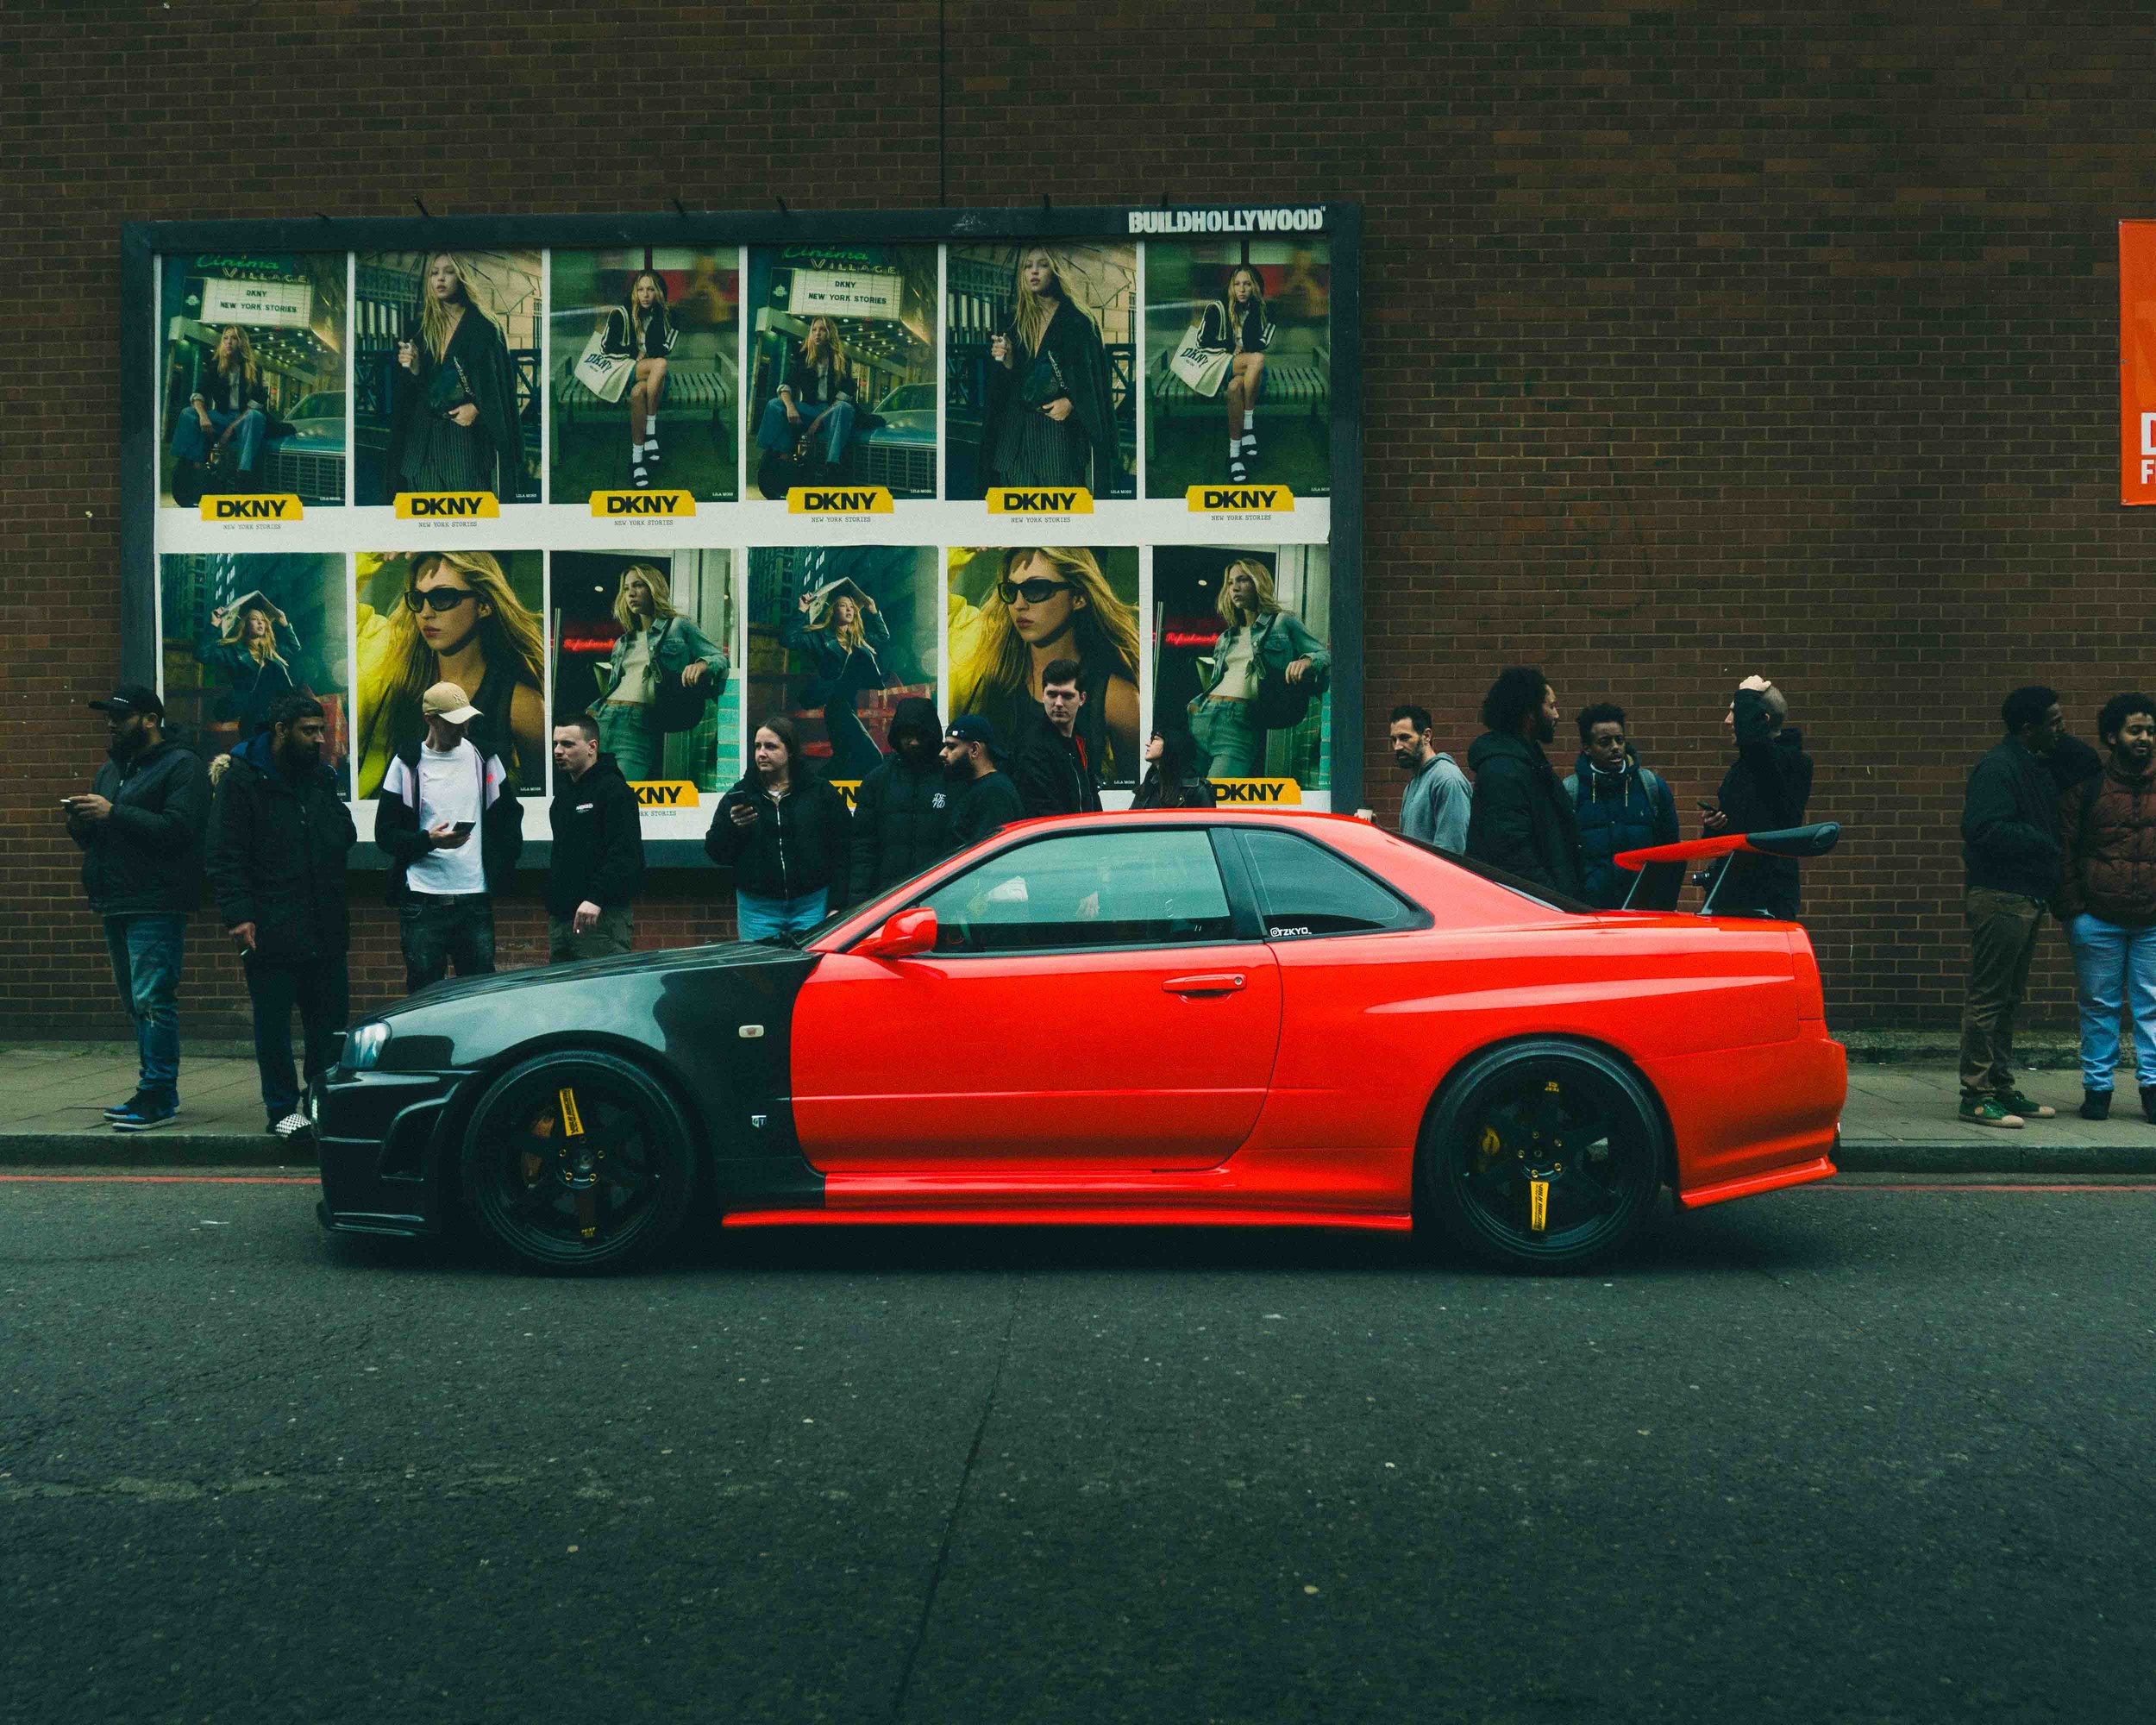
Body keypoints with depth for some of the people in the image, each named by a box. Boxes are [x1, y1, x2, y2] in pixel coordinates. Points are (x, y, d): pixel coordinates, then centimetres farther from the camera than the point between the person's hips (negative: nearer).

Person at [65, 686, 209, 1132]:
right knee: (139, 1002, 12)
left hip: (156, 906, -9)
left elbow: (178, 829, -19)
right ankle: (156, 1091, 18)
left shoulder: (182, 766, -5)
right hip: (116, 906, 9)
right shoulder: (110, 770, 21)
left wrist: (114, 814, -20)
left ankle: (157, 1095, -8)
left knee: (152, 1001, -11)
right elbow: (90, 838, 23)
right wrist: (81, 821, 0)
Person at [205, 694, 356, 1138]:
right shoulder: (241, 779, -5)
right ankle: (282, 1110, 11)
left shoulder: (323, 776, 13)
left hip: (325, 929, 5)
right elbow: (224, 856, -8)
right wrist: (237, 914, -17)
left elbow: (346, 837, 23)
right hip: (269, 930, -5)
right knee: (273, 1024, 2)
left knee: (330, 1019, 8)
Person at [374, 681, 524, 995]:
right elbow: (385, 833, 1)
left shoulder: (484, 758, 9)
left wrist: (502, 867, 5)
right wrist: (429, 840, -17)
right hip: (422, 901, -2)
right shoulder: (407, 764, 2)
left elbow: (509, 816, 19)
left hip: (475, 899, 2)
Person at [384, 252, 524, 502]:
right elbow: (406, 388, 13)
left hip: (466, 430, -3)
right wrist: (412, 368, -8)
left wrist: (476, 408, -13)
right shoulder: (418, 328, 13)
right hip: (424, 432, 3)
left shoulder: (481, 327, 2)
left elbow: (501, 379, 0)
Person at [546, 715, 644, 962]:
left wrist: (595, 898, -27)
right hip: (560, 916, 9)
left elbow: (625, 854, -19)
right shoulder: (564, 788, 19)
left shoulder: (614, 790, -9)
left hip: (602, 915, -9)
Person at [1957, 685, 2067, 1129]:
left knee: (2007, 998, 15)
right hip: (1998, 897, -10)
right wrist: (2046, 844, -17)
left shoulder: (2036, 767, 17)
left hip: (2026, 899, 10)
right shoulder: (1997, 768, -14)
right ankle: (1977, 1095, -2)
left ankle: (2002, 1088, 22)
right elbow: (1984, 828, -25)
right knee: (1988, 998, -6)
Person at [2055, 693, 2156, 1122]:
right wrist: (2071, 909, -4)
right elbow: (2064, 849, 2)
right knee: (2099, 1006, 5)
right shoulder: (2087, 786, 1)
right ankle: (2097, 1088, 14)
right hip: (2098, 920, -2)